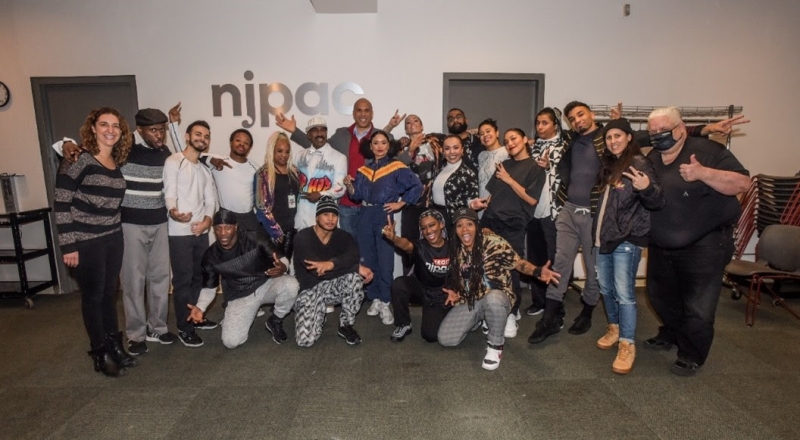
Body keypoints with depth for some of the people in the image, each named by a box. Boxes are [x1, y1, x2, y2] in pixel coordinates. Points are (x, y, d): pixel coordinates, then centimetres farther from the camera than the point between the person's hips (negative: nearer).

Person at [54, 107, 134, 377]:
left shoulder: (118, 163, 6)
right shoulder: (79, 159, -13)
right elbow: (61, 204, -14)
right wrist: (68, 245, -15)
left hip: (113, 238, 6)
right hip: (86, 242, -6)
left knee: (109, 293, 15)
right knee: (93, 296, 6)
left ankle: (114, 345, 29)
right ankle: (100, 354, 21)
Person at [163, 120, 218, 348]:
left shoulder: (205, 168, 17)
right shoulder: (174, 162, -4)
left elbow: (210, 199, 11)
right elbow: (169, 193, -15)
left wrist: (207, 220, -8)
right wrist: (173, 212, -36)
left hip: (201, 231, 7)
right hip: (180, 232, -7)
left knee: (200, 276, 13)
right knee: (183, 279, -2)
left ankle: (196, 317, 27)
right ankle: (184, 327, 7)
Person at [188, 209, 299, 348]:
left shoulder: (255, 240, -16)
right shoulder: (211, 256, -8)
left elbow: (283, 259, -10)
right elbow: (209, 287, 5)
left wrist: (282, 267, -35)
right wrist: (200, 307, -15)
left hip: (265, 285, -1)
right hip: (239, 297, 1)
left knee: (290, 284, -34)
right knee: (230, 341, -18)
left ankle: (275, 321, -3)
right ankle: (248, 315, 18)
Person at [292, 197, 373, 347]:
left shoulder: (343, 236, -4)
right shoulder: (303, 237, -15)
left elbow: (353, 256, -26)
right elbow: (317, 270, -28)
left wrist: (331, 264, -45)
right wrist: (357, 268, -30)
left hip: (332, 286, 3)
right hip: (308, 290, -2)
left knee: (355, 277, -31)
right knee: (305, 340, -21)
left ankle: (346, 326, -8)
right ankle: (319, 314, 15)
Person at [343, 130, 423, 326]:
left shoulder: (396, 167, -2)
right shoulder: (363, 169, 13)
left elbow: (417, 186, -9)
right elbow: (356, 196, 11)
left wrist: (400, 203, -10)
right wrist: (349, 185, -7)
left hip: (384, 216, -5)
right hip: (365, 216, 5)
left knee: (385, 260, -5)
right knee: (367, 259, 9)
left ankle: (385, 303, 5)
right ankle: (374, 299, 21)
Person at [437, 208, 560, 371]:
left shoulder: (493, 242, -16)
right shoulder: (455, 249, 0)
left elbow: (518, 262, -15)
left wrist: (538, 271, -34)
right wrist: (454, 292, -7)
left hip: (496, 297, -5)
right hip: (468, 302, 5)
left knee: (492, 298, -43)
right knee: (445, 339, -9)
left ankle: (496, 345, -14)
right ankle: (478, 320, 22)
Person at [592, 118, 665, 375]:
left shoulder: (640, 163, -9)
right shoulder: (608, 164, 13)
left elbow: (657, 203, -17)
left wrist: (646, 188, -36)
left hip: (627, 239, -7)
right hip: (602, 236, 7)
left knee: (624, 293, -7)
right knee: (606, 289, 15)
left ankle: (627, 345, 2)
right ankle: (614, 328, 32)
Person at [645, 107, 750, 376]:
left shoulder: (706, 150, -13)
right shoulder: (650, 160, 7)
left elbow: (742, 183, -21)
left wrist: (703, 173, -33)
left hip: (703, 246, -7)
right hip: (661, 247, 7)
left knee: (697, 306, 2)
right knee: (660, 296, 20)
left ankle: (692, 356, 20)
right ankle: (671, 335, 43)